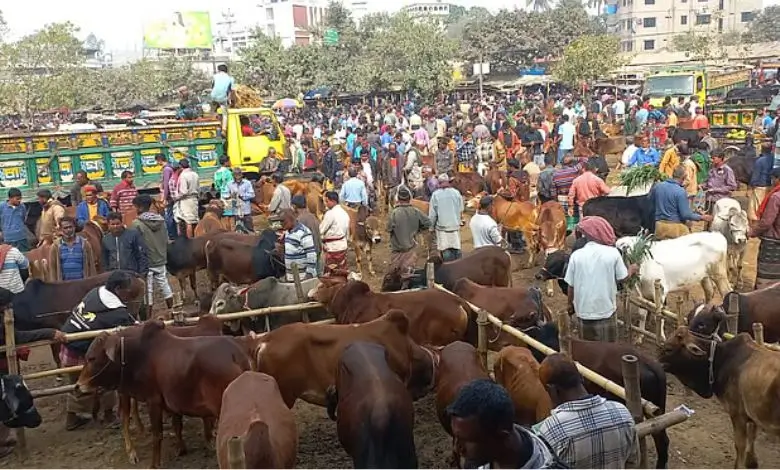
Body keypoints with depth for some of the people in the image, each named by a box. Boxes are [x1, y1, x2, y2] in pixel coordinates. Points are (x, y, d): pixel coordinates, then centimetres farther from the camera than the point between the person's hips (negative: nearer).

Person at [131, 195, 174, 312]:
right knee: (165, 285, 14)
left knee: (148, 290, 3)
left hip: (146, 262, -5)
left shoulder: (137, 223, -14)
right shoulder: (161, 220, 2)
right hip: (161, 260, 5)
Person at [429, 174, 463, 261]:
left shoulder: (436, 194, -8)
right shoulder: (456, 193, -3)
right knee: (456, 249, 10)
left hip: (442, 226, -2)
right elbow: (461, 210, 5)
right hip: (455, 225, 2)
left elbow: (432, 213, -6)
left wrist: (431, 225, 6)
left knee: (446, 251, 1)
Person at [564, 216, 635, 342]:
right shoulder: (612, 253, -13)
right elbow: (623, 277, -1)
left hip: (584, 310, 2)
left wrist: (570, 305, 15)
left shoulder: (576, 255, -9)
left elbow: (571, 285, -3)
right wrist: (631, 269, 21)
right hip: (606, 310, -1)